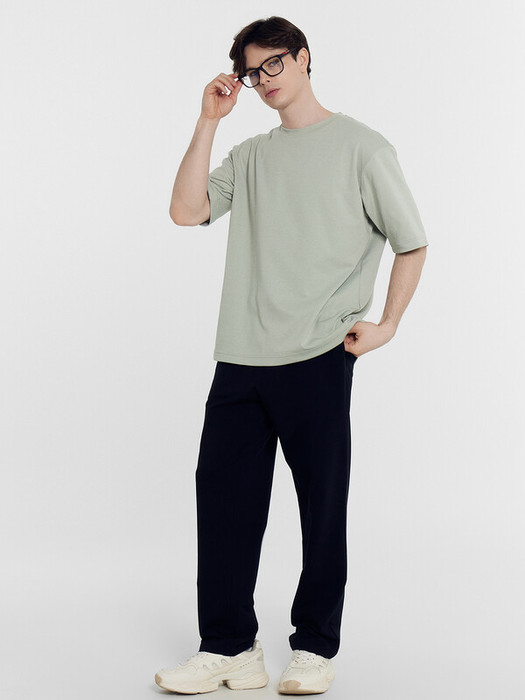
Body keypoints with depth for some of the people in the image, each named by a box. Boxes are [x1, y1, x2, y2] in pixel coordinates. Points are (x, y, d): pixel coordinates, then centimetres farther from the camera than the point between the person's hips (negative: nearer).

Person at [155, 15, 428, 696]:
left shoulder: (360, 147, 4)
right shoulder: (250, 156, 19)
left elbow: (412, 242, 7)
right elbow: (187, 211, 5)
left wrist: (386, 325, -2)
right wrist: (209, 121, 4)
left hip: (317, 359, -5)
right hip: (240, 360, 5)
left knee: (322, 506, 2)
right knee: (223, 494, 3)